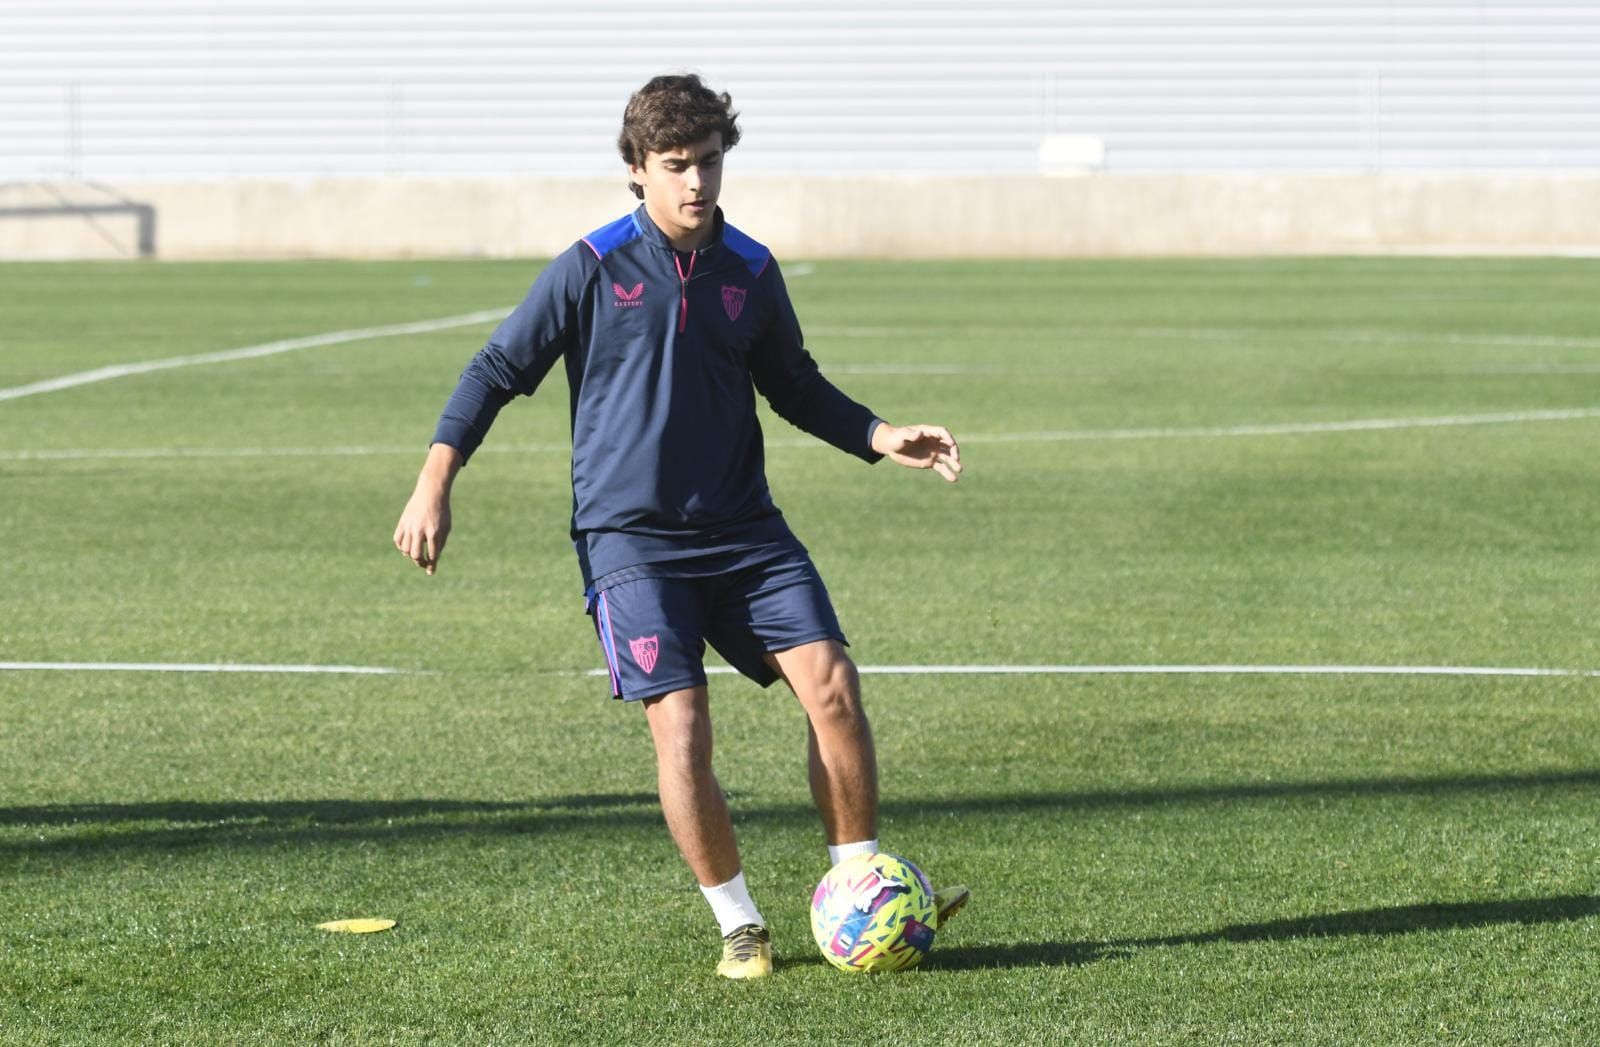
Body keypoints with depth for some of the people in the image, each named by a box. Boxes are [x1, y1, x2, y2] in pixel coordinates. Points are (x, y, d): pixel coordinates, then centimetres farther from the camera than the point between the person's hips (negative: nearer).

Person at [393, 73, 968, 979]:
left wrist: (880, 438, 8)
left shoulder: (752, 272, 6)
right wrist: (436, 485, -6)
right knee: (681, 726, -13)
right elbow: (498, 371, 1)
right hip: (630, 537, -3)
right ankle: (739, 923, 3)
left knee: (831, 682, -9)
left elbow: (795, 386, 21)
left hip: (743, 528, 4)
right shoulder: (593, 269, -5)